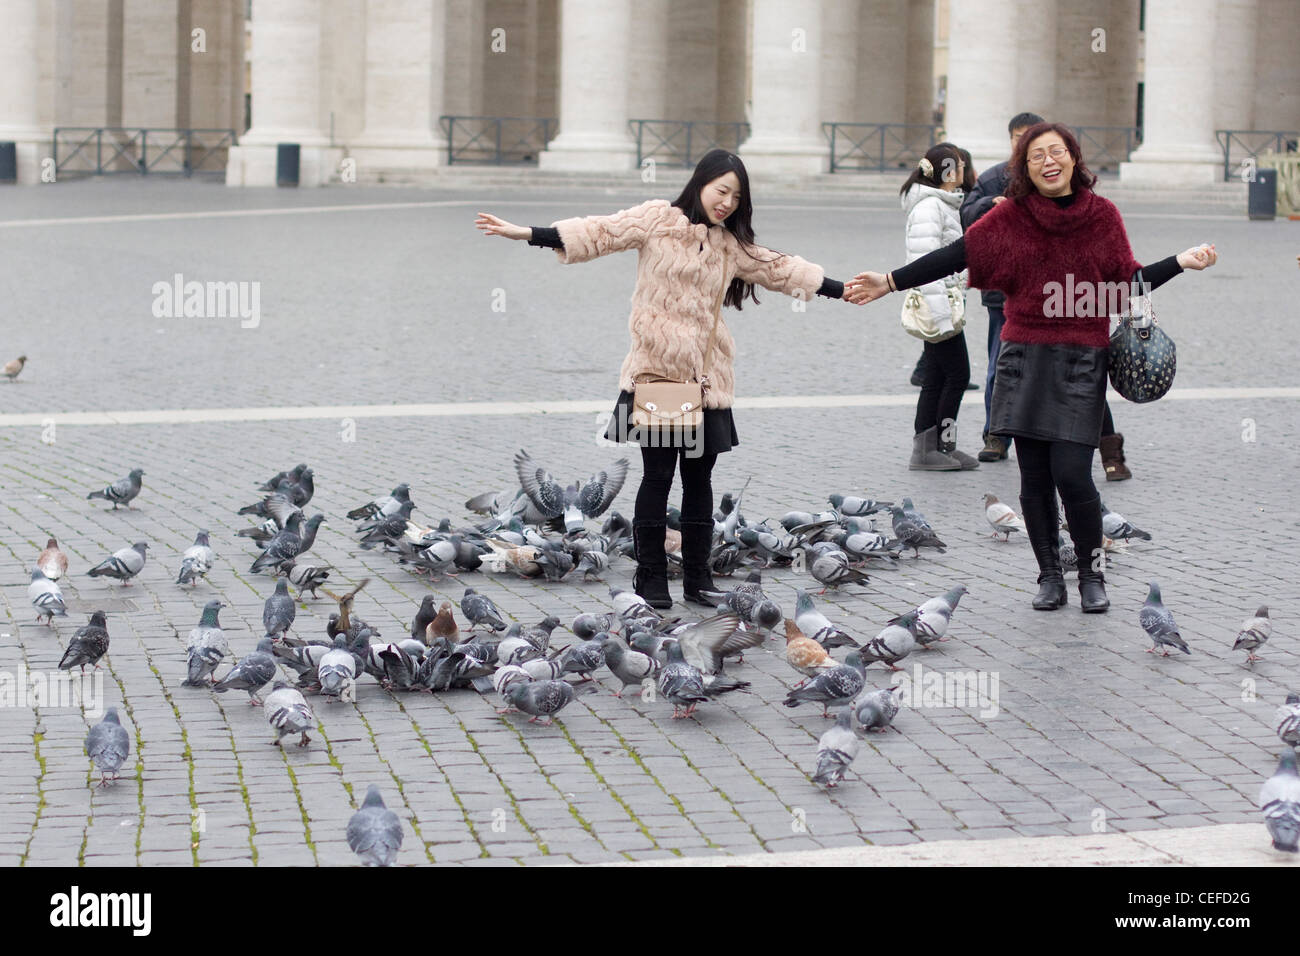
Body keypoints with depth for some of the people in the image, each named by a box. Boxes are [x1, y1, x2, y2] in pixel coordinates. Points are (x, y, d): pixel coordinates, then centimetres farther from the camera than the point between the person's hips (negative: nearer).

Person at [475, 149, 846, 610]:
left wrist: (840, 289, 18)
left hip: (706, 378, 4)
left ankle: (698, 577, 15)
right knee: (658, 475, 0)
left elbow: (780, 268, 19)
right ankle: (651, 579, 9)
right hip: (656, 371, -4)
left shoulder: (731, 244, 13)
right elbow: (600, 233, -6)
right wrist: (528, 234, -16)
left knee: (699, 477, 7)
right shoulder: (657, 219, 0)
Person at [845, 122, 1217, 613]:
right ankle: (1050, 577, 18)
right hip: (1025, 356, 1)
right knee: (1034, 477, 3)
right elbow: (957, 255, -1)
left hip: (1081, 360, -1)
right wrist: (891, 282, -5)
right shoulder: (1012, 214, 0)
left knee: (1071, 473, -10)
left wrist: (1180, 262, -5)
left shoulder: (1102, 215, 2)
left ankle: (1092, 573, 11)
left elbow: (1126, 286, 6)